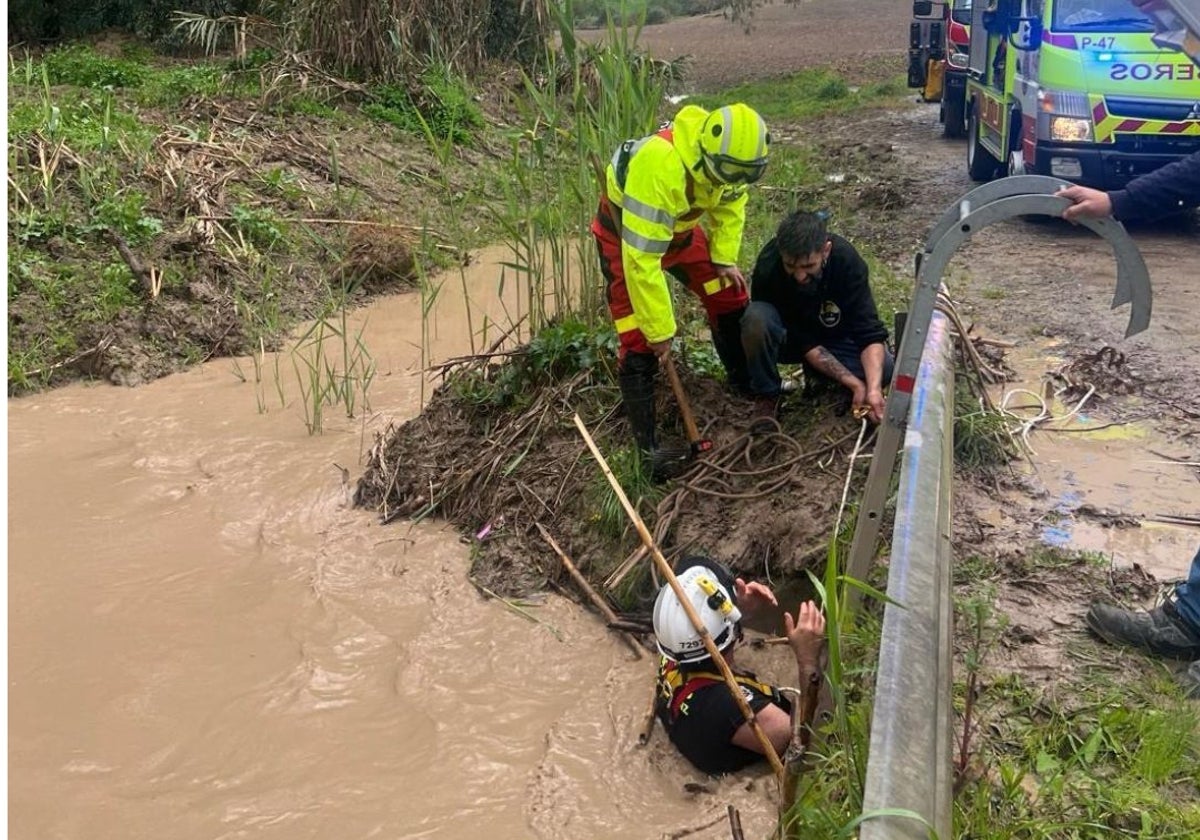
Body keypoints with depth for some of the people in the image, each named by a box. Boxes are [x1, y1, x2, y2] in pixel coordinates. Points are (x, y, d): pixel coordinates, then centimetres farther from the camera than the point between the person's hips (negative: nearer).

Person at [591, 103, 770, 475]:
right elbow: (641, 257, -40)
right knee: (641, 341, -11)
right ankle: (647, 444, 1)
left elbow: (730, 204, 4)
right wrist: (660, 329, -32)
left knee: (731, 297, 8)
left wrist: (724, 257, -6)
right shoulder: (658, 167, -44)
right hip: (626, 238, -6)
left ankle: (746, 385, 30)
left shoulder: (729, 155, -21)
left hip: (679, 229, 7)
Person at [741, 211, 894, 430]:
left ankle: (817, 373, 3)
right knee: (757, 317, -36)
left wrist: (874, 389, -43)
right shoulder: (767, 269, -31)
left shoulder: (848, 261, -26)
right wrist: (854, 383, -30)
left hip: (833, 337, 2)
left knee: (885, 367, -26)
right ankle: (766, 395, -13)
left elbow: (869, 332, -27)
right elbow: (803, 342, -26)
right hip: (788, 339, -2)